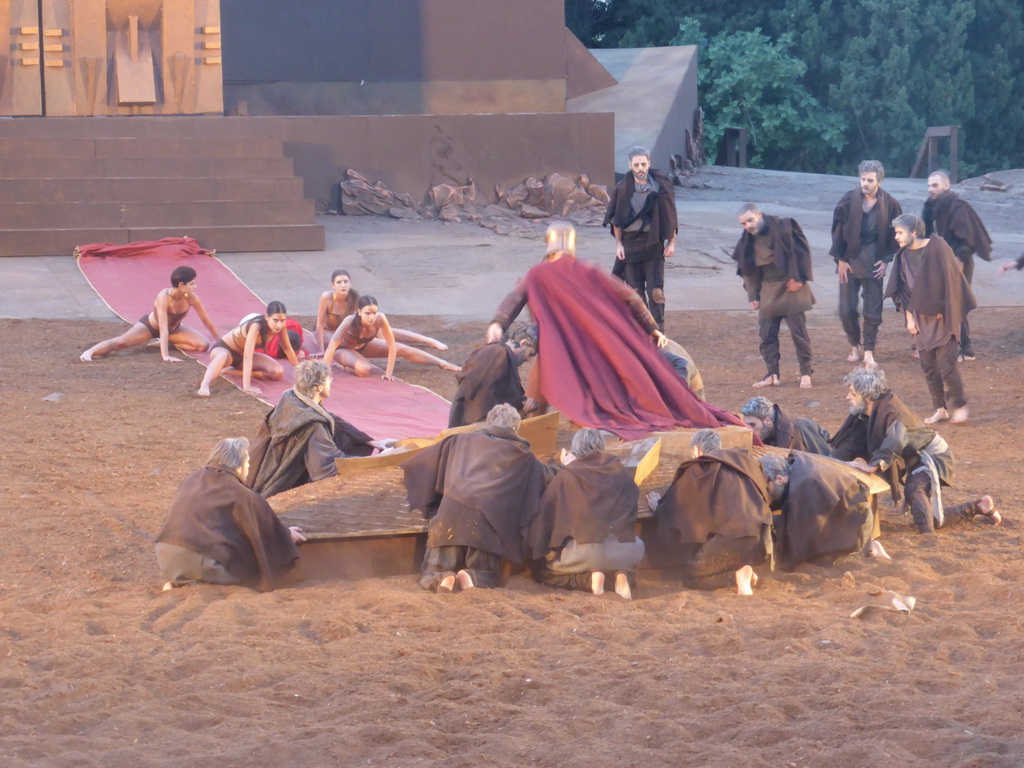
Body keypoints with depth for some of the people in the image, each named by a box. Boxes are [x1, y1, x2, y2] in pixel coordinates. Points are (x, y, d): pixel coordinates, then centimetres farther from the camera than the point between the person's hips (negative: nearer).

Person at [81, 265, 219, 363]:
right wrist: (165, 356, -51)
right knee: (121, 342, -28)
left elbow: (206, 320, -10)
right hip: (150, 325, -5)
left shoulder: (191, 298, -26)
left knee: (203, 345, -13)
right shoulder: (164, 297, -39)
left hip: (174, 328, 5)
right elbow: (163, 329, -44)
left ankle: (164, 343, 2)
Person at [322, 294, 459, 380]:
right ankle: (344, 366, -4)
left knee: (404, 350, -1)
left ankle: (443, 364, 10)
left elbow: (391, 345, -24)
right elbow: (331, 347, -43)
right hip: (343, 349, -4)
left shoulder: (380, 318, -31)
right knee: (363, 370, -36)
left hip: (363, 345, 4)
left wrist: (389, 373, -28)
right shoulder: (350, 321, -40)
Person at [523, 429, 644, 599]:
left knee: (541, 570, 23)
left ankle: (588, 579, -4)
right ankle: (623, 573, 5)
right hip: (623, 551, 2)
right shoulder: (621, 472, 11)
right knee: (638, 545, 38)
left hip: (585, 551, -2)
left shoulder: (567, 475, 5)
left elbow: (546, 513, 6)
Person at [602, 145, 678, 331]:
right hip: (631, 243, 1)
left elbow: (670, 216, 3)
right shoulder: (623, 189, -1)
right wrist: (618, 244, 2)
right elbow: (616, 219, 6)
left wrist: (671, 242, 0)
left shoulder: (661, 186, -2)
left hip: (654, 243, -1)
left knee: (656, 290, -6)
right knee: (635, 291, 4)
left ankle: (658, 331, 0)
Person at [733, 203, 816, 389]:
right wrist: (753, 296, 8)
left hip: (790, 287, -6)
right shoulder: (747, 241, 5)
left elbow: (800, 251, -11)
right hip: (768, 291, 6)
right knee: (767, 334, 3)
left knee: (799, 332, -2)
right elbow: (748, 271, 12)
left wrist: (797, 278, -14)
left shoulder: (783, 228, -12)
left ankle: (806, 374, 7)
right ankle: (773, 375, 10)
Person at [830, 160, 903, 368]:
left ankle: (869, 351, 10)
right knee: (847, 309, 2)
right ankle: (854, 346, 21)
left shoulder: (889, 204, -5)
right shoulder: (848, 200, -7)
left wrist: (886, 259, -2)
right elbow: (838, 229, -3)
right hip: (850, 260, 0)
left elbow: (895, 233, 4)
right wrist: (840, 259, -5)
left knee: (873, 310, 2)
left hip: (873, 262, 0)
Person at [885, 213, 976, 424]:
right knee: (928, 366, 6)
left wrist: (948, 315, -13)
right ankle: (940, 409, 15)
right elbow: (902, 290, 9)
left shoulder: (937, 248, -14)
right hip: (921, 318, 6)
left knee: (946, 364, -8)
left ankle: (960, 406, 6)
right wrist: (909, 317, 2)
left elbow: (951, 282, -13)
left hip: (942, 317, -6)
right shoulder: (904, 256, 3)